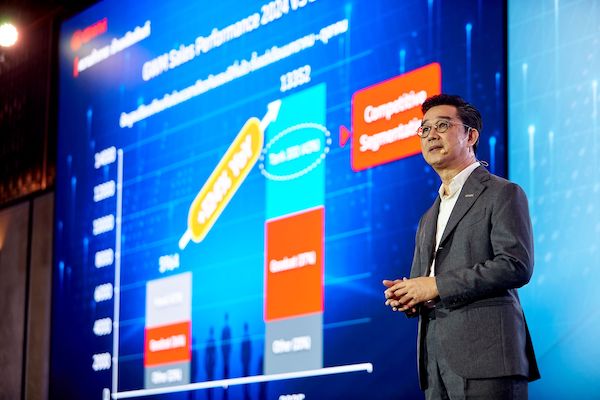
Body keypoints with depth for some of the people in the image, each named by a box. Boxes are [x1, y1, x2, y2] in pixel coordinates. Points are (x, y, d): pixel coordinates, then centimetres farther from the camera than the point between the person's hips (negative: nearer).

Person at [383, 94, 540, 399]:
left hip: (483, 352, -7)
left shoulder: (502, 194, 2)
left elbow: (516, 265, -11)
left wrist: (437, 286, -12)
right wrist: (404, 297, 3)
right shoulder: (428, 219, 25)